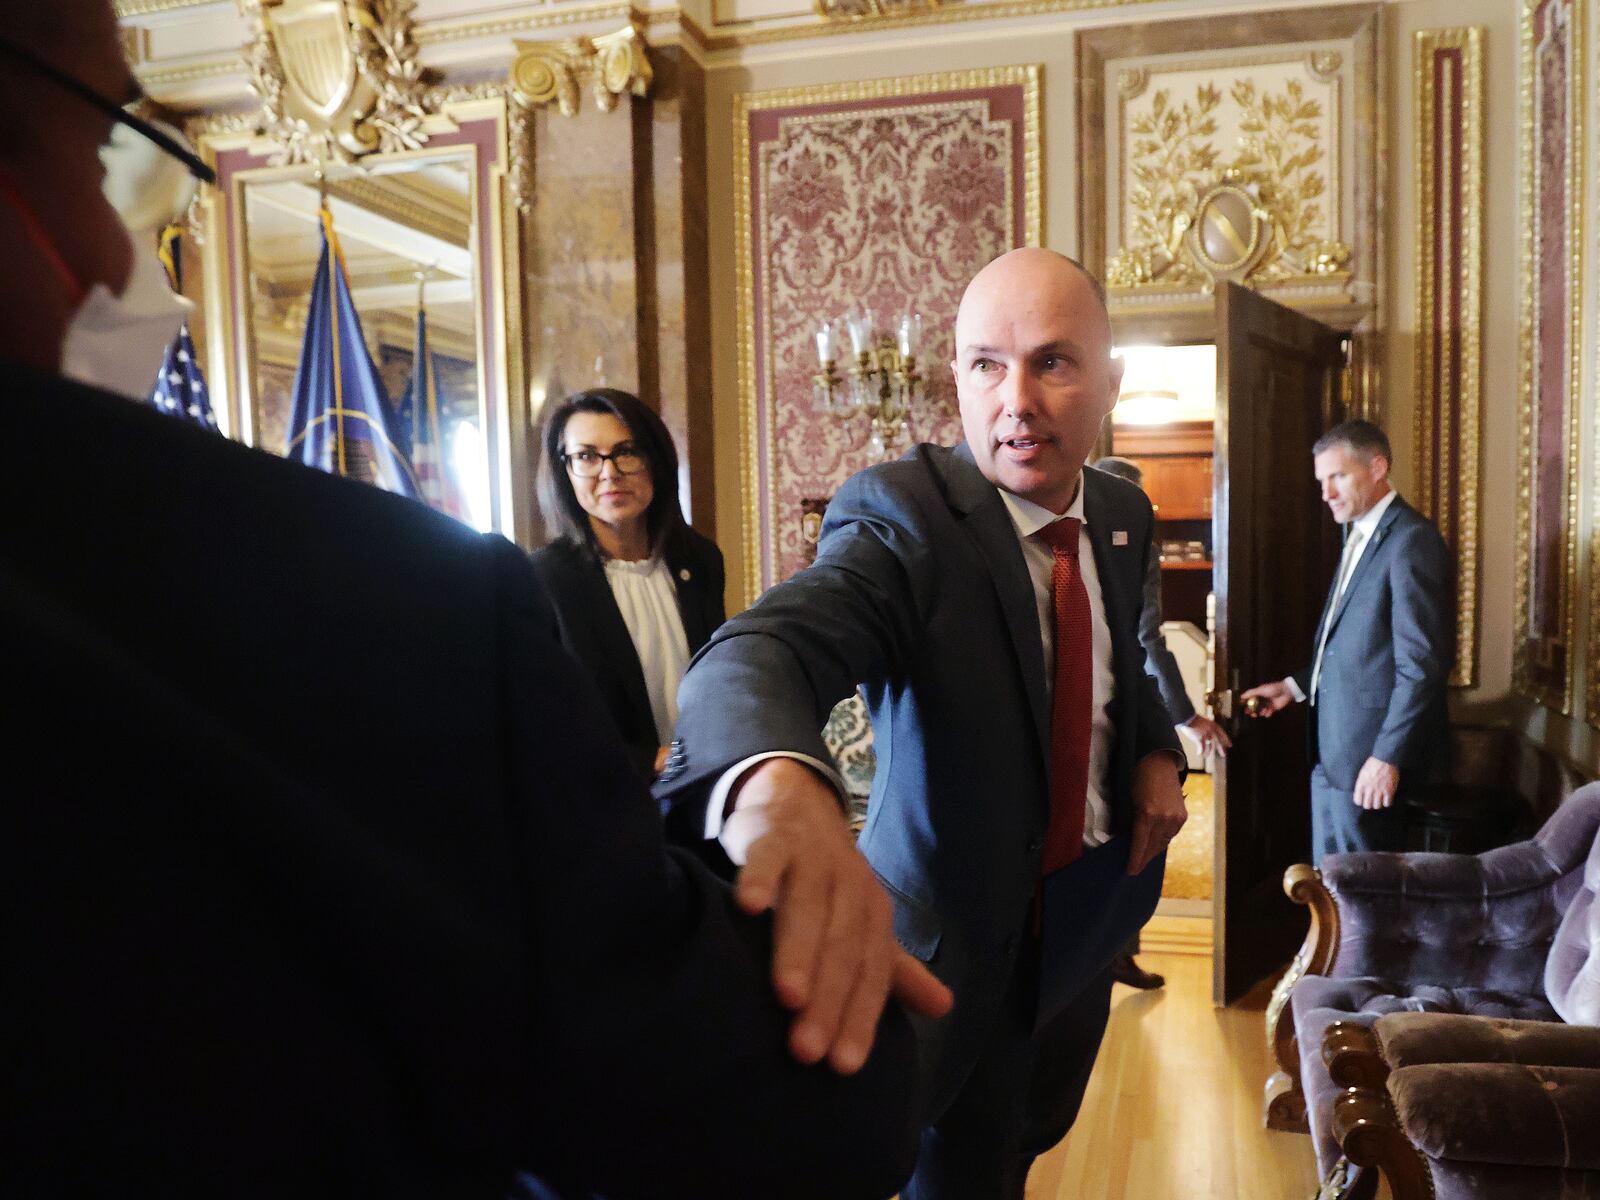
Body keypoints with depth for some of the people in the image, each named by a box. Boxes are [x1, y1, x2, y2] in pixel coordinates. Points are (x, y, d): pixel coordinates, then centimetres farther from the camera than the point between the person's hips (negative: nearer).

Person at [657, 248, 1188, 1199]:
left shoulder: (1124, 514, -4)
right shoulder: (902, 514, -26)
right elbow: (761, 652, -45)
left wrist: (1156, 750, -6)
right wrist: (776, 792, -68)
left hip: (1095, 906, 7)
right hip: (963, 940, -6)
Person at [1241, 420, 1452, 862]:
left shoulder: (1412, 540, -15)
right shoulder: (1359, 536, 15)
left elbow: (1423, 662, -20)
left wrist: (1388, 757, -20)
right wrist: (1296, 686, 15)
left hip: (1371, 757, -9)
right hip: (1332, 751, 9)